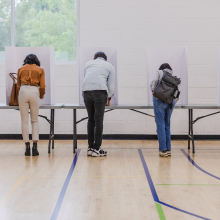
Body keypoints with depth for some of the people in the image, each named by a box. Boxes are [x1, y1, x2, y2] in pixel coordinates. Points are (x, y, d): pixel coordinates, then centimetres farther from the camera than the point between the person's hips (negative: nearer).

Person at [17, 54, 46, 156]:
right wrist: (41, 96, 25)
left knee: (24, 121, 3)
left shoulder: (21, 69, 18)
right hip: (35, 91, 0)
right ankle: (35, 145, -1)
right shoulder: (40, 70, 15)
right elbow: (42, 86, 7)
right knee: (35, 120, 9)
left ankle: (27, 146, -1)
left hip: (23, 91, 0)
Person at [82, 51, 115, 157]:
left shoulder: (88, 64, 29)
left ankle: (90, 147, 13)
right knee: (98, 120, -1)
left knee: (91, 119, 11)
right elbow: (111, 85, 18)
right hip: (100, 91, -3)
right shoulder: (109, 66, 21)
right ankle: (96, 149, -1)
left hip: (86, 90, 3)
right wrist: (109, 98, 31)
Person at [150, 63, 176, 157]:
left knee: (160, 125, -2)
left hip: (160, 99, -4)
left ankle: (163, 149, -4)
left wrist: (153, 90, 4)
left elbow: (155, 81, -12)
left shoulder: (159, 72, 7)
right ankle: (168, 149, 13)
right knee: (167, 125, 13)